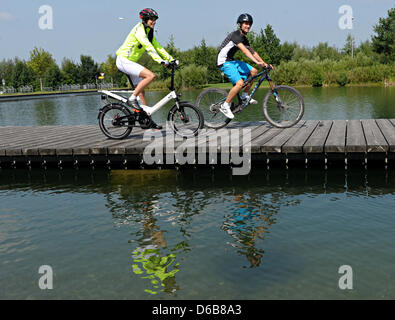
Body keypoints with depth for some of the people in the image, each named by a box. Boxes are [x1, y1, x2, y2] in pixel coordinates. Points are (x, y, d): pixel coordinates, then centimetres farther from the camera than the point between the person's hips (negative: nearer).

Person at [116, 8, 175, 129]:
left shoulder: (149, 32, 13)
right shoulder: (139, 29, -16)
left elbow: (158, 47, 12)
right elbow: (148, 47, -28)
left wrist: (171, 59, 2)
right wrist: (160, 61, -36)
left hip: (130, 62, 10)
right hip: (124, 60, -10)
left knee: (141, 91, 9)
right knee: (151, 75, -24)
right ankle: (132, 99, -16)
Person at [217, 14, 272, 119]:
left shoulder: (244, 38, 13)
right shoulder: (235, 35, -18)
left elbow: (253, 52, 14)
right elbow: (245, 51, -30)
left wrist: (264, 63, 3)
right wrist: (257, 62, -39)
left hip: (231, 61, 10)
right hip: (224, 62, -10)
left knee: (253, 72, 2)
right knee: (240, 83, -24)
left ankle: (245, 95, 12)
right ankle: (225, 106, -14)